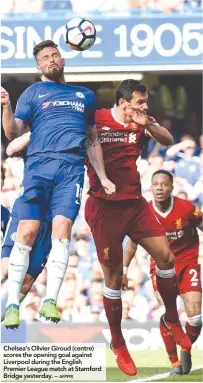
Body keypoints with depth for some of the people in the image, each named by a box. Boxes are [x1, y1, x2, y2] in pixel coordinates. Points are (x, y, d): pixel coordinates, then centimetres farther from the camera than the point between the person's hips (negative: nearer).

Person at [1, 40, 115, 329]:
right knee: (27, 232, -11)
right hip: (39, 164, -1)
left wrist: (102, 176, 24)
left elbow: (92, 139, 31)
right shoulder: (33, 93, 17)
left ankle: (50, 300, -18)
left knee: (62, 229, -16)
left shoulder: (85, 96, 25)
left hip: (72, 167, 1)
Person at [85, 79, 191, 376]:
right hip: (105, 207, -5)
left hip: (134, 203, 5)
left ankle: (172, 319, 19)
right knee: (114, 276, 0)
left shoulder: (140, 123, 5)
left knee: (165, 256, -2)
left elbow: (168, 140, -3)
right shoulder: (96, 120, -12)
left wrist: (147, 124, -20)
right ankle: (118, 344, 13)